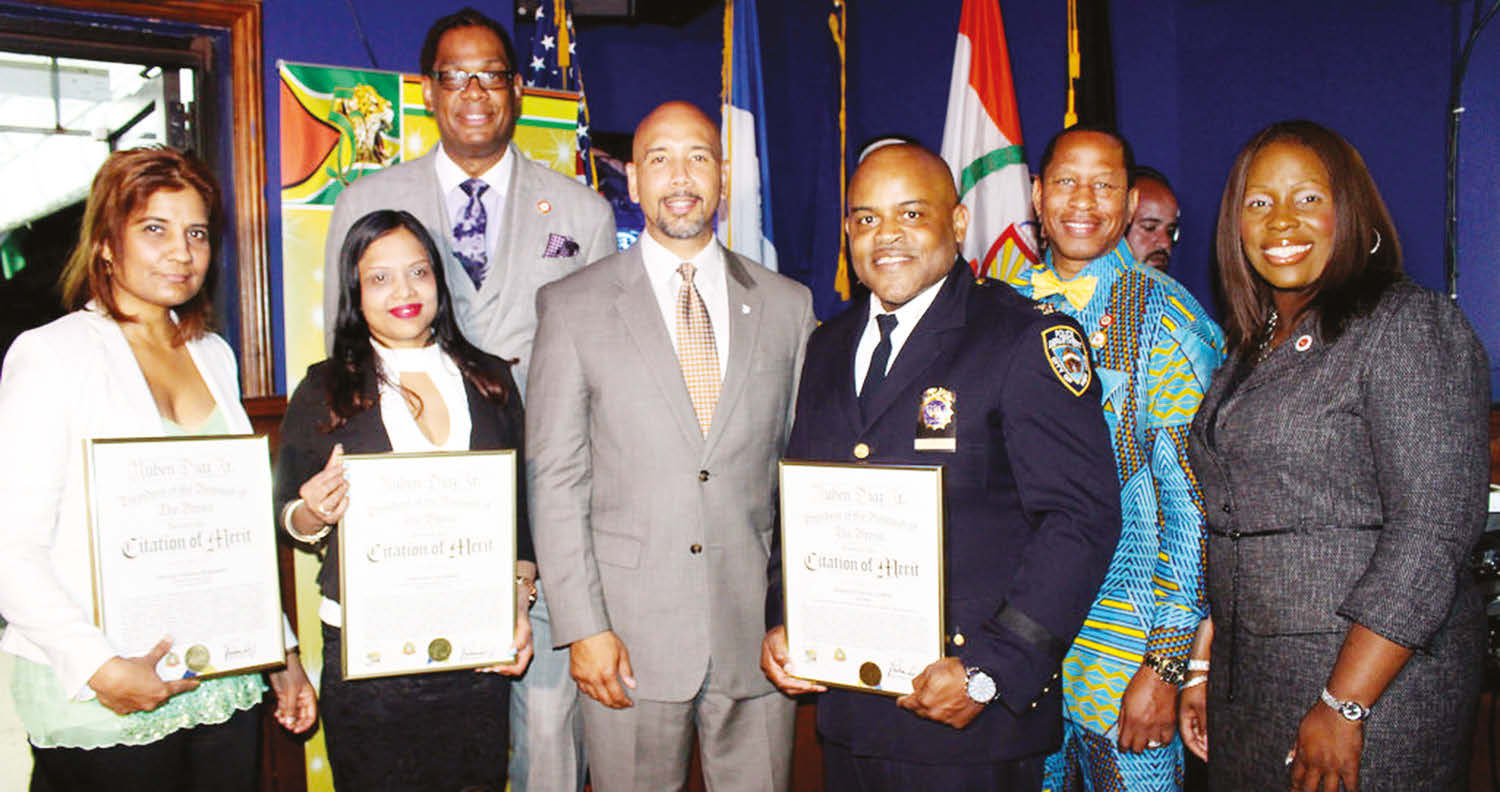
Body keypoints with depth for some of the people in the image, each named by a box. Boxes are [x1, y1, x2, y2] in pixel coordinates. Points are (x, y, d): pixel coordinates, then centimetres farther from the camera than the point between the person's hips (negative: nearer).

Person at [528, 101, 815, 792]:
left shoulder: (788, 306, 6)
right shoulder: (572, 306, 0)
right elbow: (556, 480, -2)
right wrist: (583, 627, -8)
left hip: (756, 631, 2)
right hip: (630, 632, -1)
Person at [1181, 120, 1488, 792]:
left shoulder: (1410, 325, -10)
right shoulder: (1255, 347, 11)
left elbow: (1431, 533, -17)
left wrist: (1343, 706, -20)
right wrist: (1202, 667, 9)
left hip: (1375, 679, -6)